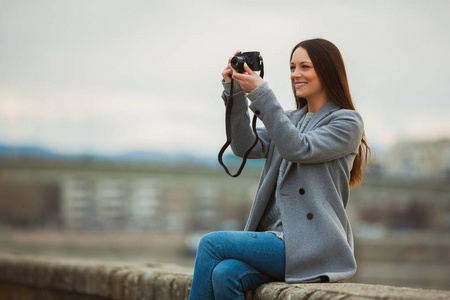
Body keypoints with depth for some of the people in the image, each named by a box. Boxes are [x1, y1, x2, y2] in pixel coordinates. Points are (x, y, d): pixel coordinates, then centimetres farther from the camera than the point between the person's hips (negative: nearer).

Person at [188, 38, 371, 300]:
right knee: (224, 274, -26)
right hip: (279, 238, 6)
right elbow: (246, 146, 6)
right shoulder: (291, 119, 21)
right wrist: (235, 93, -4)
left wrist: (261, 95, -18)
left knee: (211, 244, -20)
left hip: (313, 246, -6)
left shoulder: (348, 122, -1)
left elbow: (298, 148, -16)